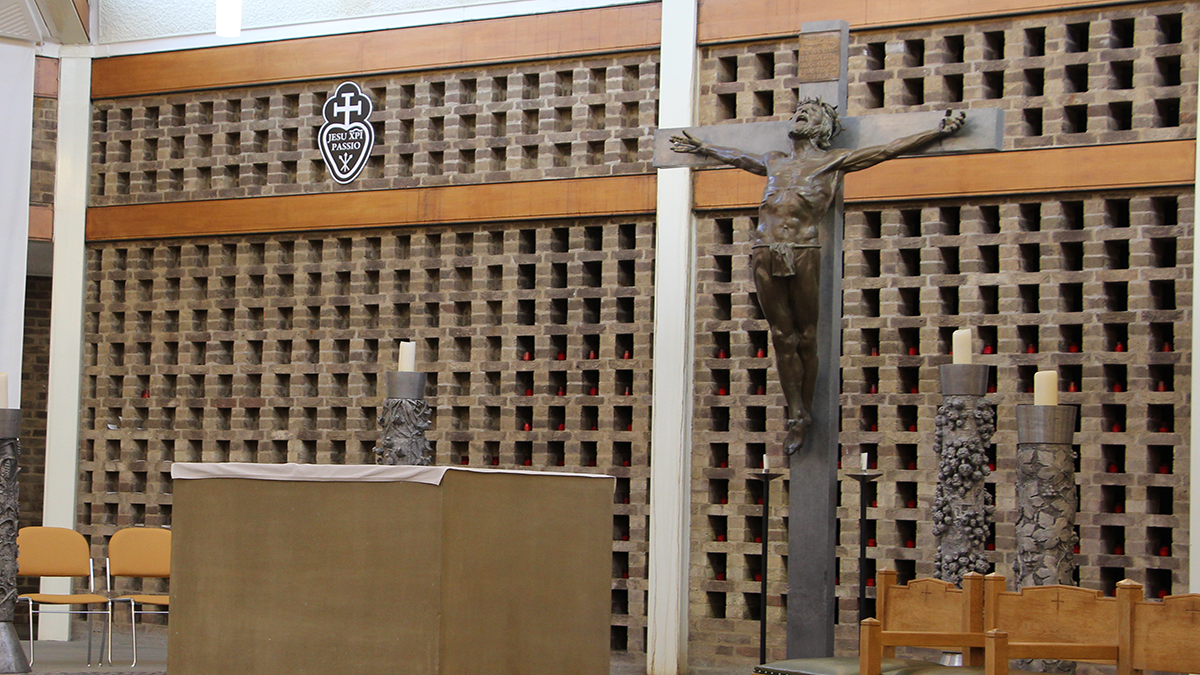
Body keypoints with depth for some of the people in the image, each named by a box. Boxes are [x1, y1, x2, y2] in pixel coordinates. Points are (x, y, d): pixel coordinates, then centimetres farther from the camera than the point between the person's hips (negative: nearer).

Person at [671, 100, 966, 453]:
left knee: (805, 337, 0)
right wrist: (700, 147, 56)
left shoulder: (833, 161, 13)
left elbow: (891, 149, 15)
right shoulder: (774, 162, 25)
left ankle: (804, 414, 8)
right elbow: (734, 156, 44)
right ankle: (796, 416, 4)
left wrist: (940, 131, 13)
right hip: (765, 253, 4)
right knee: (782, 336, 1)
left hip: (803, 253, -3)